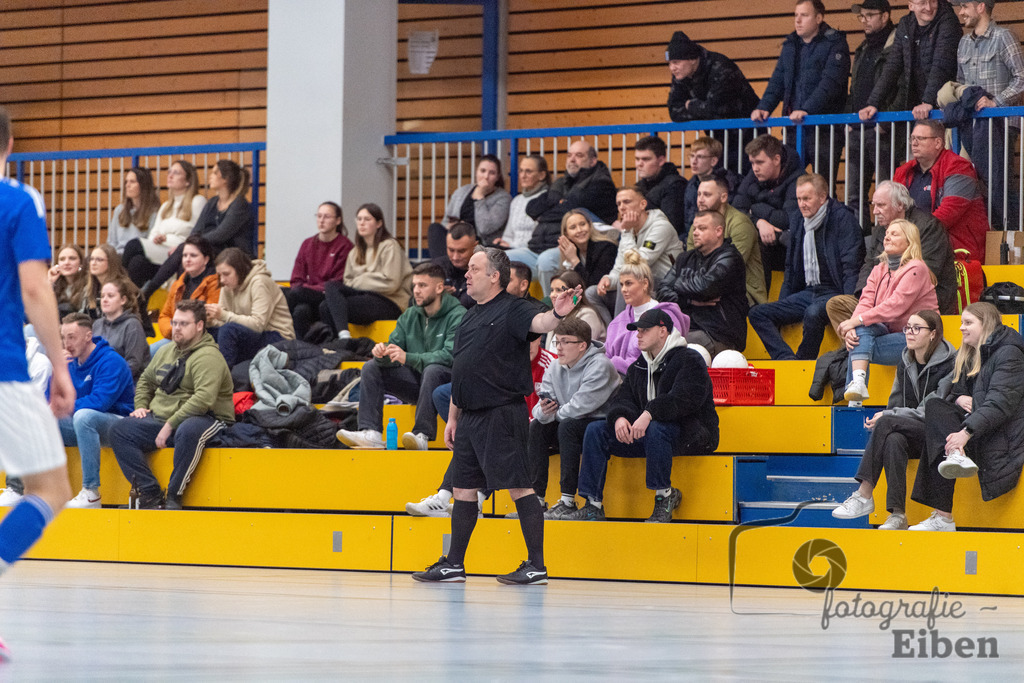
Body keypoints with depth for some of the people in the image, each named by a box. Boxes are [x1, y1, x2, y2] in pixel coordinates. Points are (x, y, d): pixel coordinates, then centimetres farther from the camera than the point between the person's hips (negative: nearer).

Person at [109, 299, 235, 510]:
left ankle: (174, 496, -29)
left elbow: (204, 398, -23)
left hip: (204, 419, -8)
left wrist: (171, 425, -24)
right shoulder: (166, 352, 17)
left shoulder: (208, 356, -10)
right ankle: (149, 493, -19)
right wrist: (141, 406, 14)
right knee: (119, 431, -10)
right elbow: (145, 380, 34)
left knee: (188, 432, -42)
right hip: (160, 418, 8)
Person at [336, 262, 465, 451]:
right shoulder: (409, 316, 10)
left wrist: (408, 358, -35)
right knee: (371, 368, -8)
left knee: (433, 370, -38)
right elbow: (395, 346, 6)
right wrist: (383, 353, -21)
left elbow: (450, 356, -25)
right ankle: (371, 433, -23)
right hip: (415, 382, 6)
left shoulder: (457, 316, -12)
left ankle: (422, 435, -42)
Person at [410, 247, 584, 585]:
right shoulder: (471, 317, 19)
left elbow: (539, 323, -27)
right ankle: (453, 564, 20)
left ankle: (536, 565, -9)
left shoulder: (511, 310, -6)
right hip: (470, 417, 9)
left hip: (502, 414, -9)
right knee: (463, 488, 12)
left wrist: (556, 314, -50)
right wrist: (453, 417, 21)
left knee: (518, 486, -9)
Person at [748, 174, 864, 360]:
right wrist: (781, 306, 15)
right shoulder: (798, 222, 14)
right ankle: (786, 359, -26)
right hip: (808, 293, 8)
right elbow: (791, 268, 23)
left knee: (813, 313, -40)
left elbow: (851, 267, -14)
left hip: (835, 293, -8)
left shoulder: (842, 218, -8)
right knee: (757, 314, -6)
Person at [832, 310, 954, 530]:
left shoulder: (949, 364, -9)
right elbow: (895, 404, 18)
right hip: (911, 437, 5)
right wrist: (881, 418, -5)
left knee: (887, 424, -29)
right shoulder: (905, 362, 12)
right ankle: (897, 515, -38)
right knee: (893, 440, -32)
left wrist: (887, 416, -16)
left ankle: (864, 495, -27)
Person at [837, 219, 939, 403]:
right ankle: (858, 383, -36)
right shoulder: (880, 270, 14)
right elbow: (866, 302, 1)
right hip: (889, 331, 6)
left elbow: (896, 305, -21)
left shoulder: (915, 269, -10)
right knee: (862, 329, -25)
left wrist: (857, 321, -26)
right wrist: (852, 327, -21)